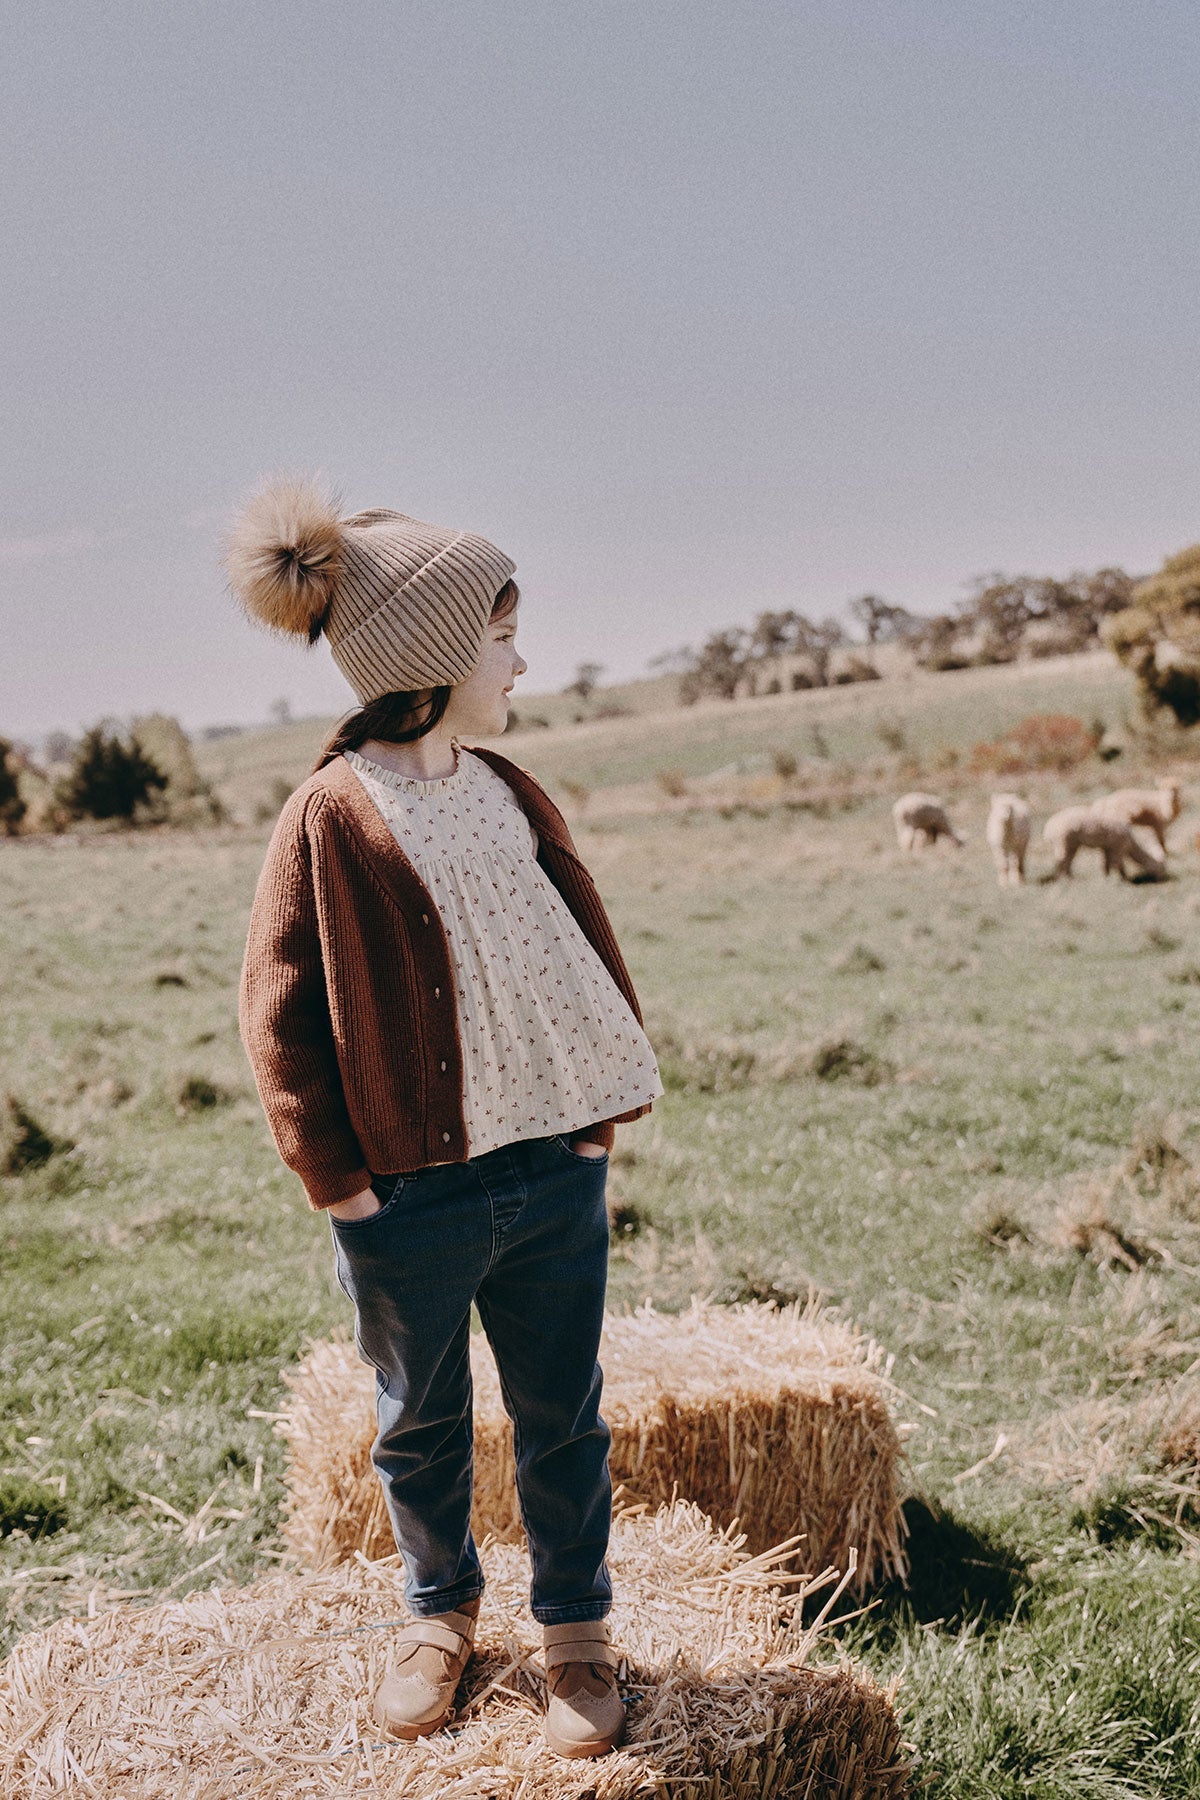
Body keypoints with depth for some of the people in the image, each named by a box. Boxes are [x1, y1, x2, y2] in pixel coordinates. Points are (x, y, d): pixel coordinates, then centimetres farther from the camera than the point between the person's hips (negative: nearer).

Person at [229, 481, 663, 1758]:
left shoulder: (513, 797, 5)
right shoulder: (330, 818, -12)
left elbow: (593, 959, 11)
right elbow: (279, 1014, -9)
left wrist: (604, 1115, 4)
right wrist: (336, 1179, -10)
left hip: (554, 1177, 4)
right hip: (410, 1199, -4)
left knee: (562, 1421, 13)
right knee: (421, 1426, 16)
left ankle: (575, 1630, 32)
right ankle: (439, 1612, 39)